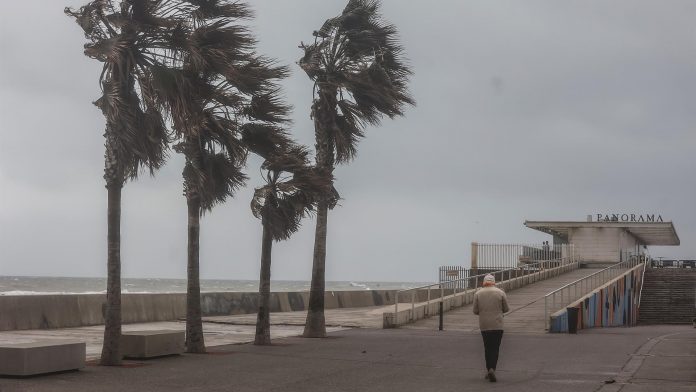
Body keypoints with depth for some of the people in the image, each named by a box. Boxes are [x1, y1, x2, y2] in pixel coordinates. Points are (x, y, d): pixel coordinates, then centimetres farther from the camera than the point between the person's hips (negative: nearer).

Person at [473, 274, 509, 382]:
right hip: (497, 325, -2)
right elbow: (506, 309, 2)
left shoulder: (478, 294, 0)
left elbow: (475, 311, 1)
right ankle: (492, 369, -16)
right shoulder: (500, 293, -3)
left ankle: (488, 370, 14)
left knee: (487, 348, 14)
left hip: (484, 325, 2)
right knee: (495, 348, 0)